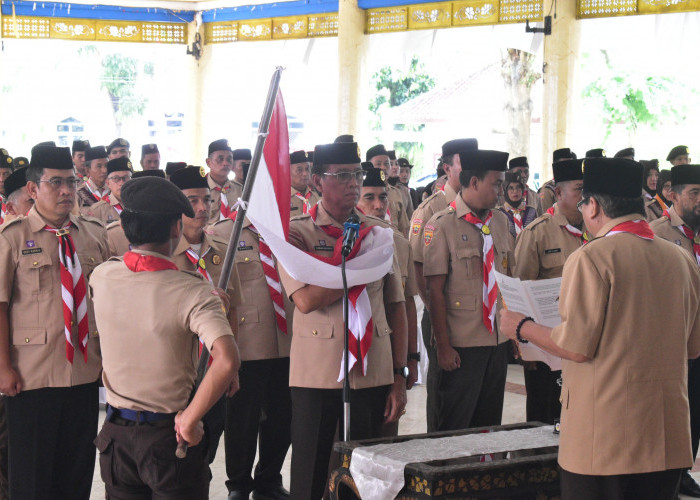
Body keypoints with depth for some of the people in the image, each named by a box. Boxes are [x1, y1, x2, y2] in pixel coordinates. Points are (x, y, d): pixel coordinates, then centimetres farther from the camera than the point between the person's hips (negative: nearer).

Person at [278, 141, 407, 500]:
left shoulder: (379, 233, 9)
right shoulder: (296, 233, -2)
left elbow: (396, 307, 9)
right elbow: (307, 299, -17)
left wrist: (399, 377, 4)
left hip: (374, 373, 3)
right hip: (317, 374, -3)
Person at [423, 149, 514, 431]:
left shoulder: (500, 221, 10)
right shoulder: (442, 226, -9)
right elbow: (435, 290, -11)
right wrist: (443, 345, -13)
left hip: (499, 340, 6)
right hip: (462, 344, -6)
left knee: (490, 424, 13)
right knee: (454, 428, 1)